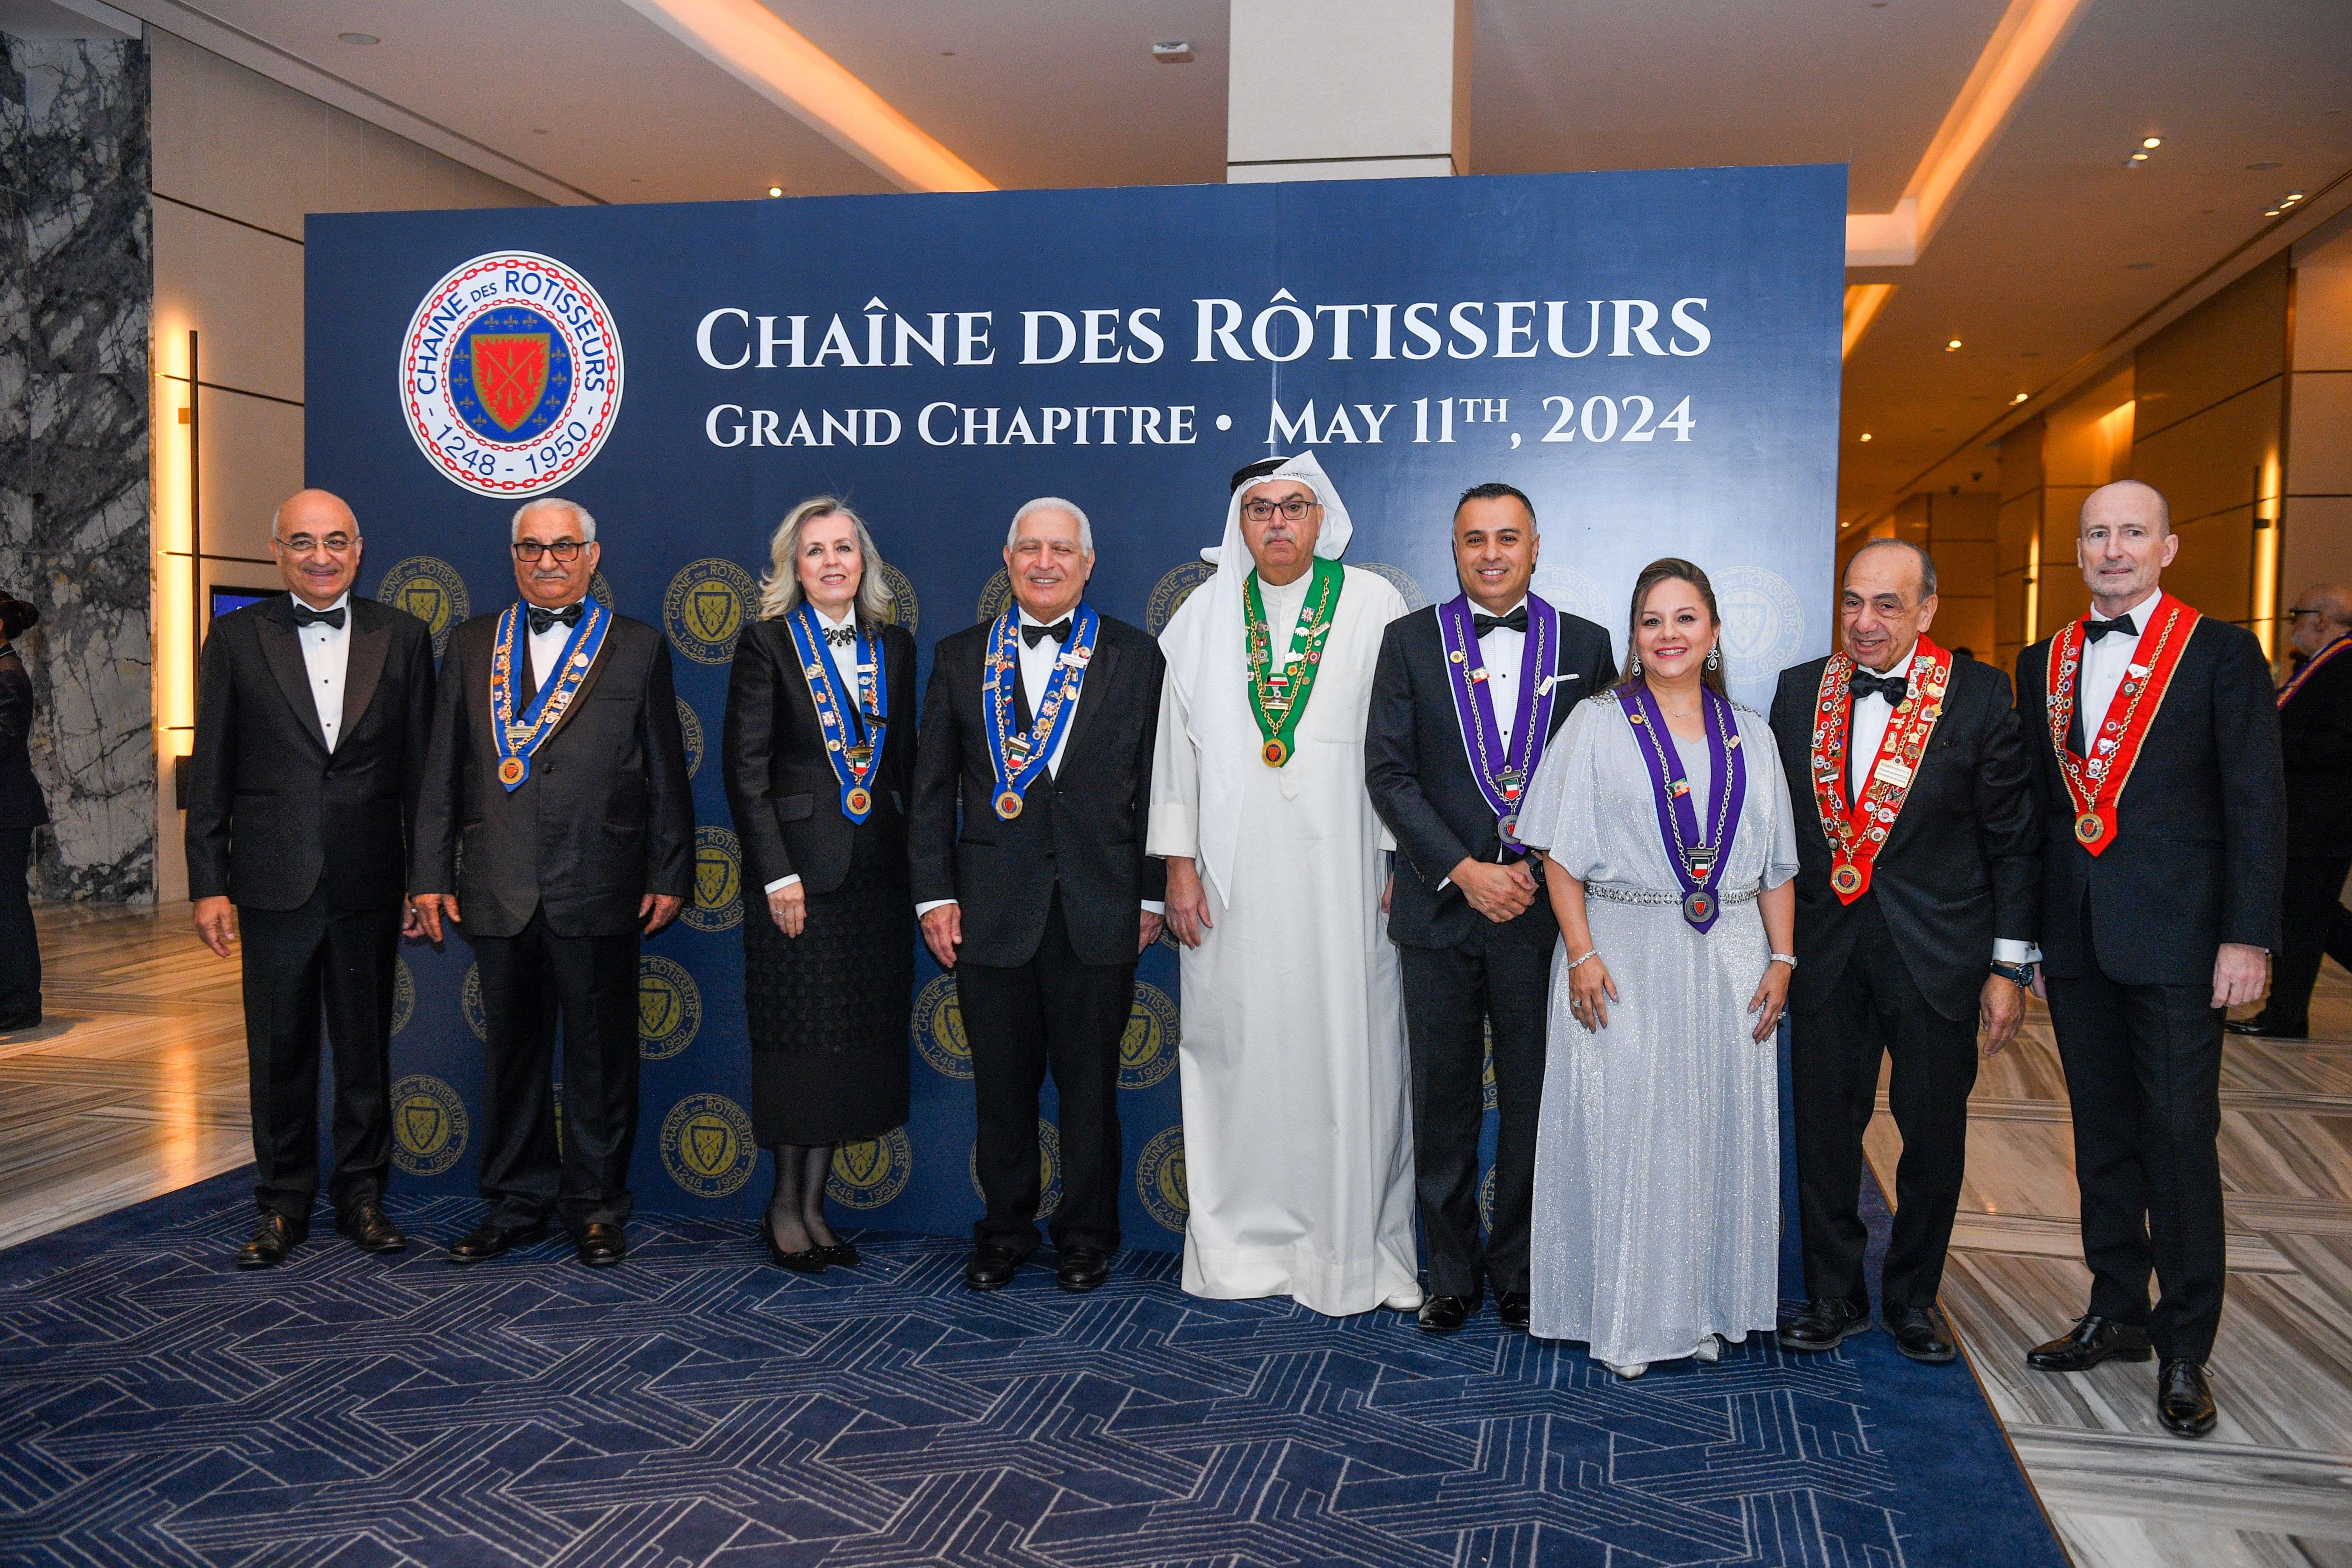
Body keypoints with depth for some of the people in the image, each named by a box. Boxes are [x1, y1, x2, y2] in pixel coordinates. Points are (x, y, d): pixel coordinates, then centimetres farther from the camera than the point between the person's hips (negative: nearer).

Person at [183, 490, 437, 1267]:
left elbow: (420, 765, 4)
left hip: (370, 882, 1)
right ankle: (283, 1203, 23)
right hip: (275, 881, 0)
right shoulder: (237, 637, 3)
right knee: (279, 1051, 8)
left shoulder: (402, 636, 5)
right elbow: (211, 772, 3)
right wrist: (209, 883, -2)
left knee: (366, 1044, 10)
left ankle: (362, 1194, 24)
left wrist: (425, 875, 1)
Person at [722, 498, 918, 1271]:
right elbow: (746, 768, -6)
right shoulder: (767, 643, -1)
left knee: (855, 1041, 7)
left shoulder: (894, 646, 11)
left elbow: (905, 762, 12)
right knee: (798, 1038, 2)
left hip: (876, 869, 4)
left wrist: (917, 864, 4)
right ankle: (786, 1203, 17)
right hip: (800, 866, -4)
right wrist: (778, 873, -12)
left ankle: (813, 1201, 19)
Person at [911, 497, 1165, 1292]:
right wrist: (934, 894, 1)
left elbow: (1157, 783, 4)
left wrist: (1153, 896, 0)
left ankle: (1086, 1236, 23)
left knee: (1089, 1083, 8)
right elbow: (932, 788, 8)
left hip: (1100, 910, -1)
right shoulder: (961, 656, 9)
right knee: (1001, 1085, 9)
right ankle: (1004, 1231, 26)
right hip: (992, 909, 1)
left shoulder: (1135, 656, 5)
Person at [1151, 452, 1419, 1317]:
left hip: (1340, 867, -1)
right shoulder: (1205, 615, 9)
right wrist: (1180, 865, 3)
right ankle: (1243, 1240, 17)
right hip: (1235, 873, 2)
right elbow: (1177, 741, 9)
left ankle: (1349, 1246, 13)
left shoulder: (1374, 605, 4)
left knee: (1346, 1047, 1)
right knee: (1239, 1044, 5)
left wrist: (1406, 862, -4)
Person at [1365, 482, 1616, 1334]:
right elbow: (1388, 771, -2)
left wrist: (1541, 867, -6)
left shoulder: (1584, 644, 7)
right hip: (1440, 907, 0)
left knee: (1535, 1102, 6)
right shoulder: (1412, 640, 5)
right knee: (1443, 1100, 7)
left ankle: (1519, 1272, 22)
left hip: (1541, 907, 0)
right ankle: (1451, 1273, 21)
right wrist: (1463, 870, -11)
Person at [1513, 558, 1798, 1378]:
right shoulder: (1597, 724, 1)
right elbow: (1561, 853, -4)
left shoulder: (1749, 735, 11)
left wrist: (1782, 959, 3)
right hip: (1623, 959, -3)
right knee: (1621, 1131, 0)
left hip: (1728, 963, 3)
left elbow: (1777, 862, 12)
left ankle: (1706, 1306, 22)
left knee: (1718, 1128, 8)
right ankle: (1623, 1316, 12)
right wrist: (1581, 954, -13)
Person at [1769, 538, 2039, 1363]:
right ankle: (1834, 1295, 26)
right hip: (1826, 949, 2)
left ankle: (1914, 1294, 30)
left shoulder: (1979, 694, -6)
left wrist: (2010, 965, -5)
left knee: (1935, 1134, 11)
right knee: (1824, 1127, 10)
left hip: (1938, 951, -2)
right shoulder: (1800, 690, 2)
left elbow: (2015, 838, -3)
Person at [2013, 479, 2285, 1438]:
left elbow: (2257, 802, -6)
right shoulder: (2043, 665, 11)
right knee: (2102, 1134, 13)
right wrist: (2026, 934, 11)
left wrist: (2248, 935, -12)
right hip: (2074, 942, 5)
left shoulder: (2221, 653, -2)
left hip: (2176, 939, -4)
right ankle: (2118, 1313, 27)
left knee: (2180, 1139, 0)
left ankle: (2184, 1348, 13)